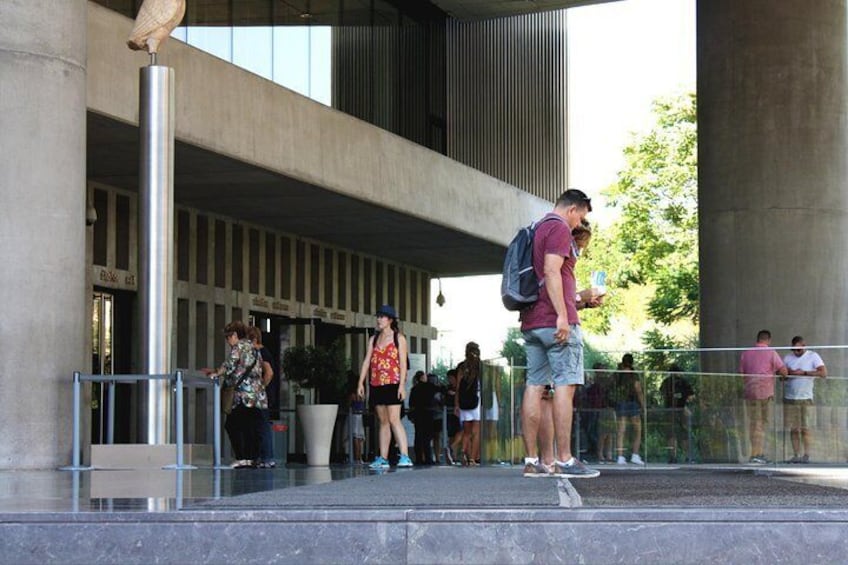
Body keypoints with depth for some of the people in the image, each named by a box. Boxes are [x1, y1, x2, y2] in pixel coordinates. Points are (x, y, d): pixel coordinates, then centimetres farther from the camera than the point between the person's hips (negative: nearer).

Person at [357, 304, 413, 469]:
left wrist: (402, 385, -13)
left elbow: (403, 363, -4)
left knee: (394, 419, -15)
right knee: (383, 422, 7)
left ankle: (405, 456, -20)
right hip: (376, 385, 5)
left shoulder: (399, 338, 2)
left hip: (392, 384, -5)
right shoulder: (374, 340, 16)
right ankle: (383, 459, 8)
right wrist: (361, 383, 4)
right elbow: (367, 362, 13)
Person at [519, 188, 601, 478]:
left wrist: (580, 298, 31)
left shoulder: (537, 230, 24)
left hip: (531, 322, 9)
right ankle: (564, 460, -11)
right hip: (556, 321, -9)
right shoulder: (559, 228, -5)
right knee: (564, 385, -8)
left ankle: (532, 460, 2)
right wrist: (562, 315, -22)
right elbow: (551, 272, -18)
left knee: (534, 386, 4)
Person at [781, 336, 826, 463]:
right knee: (793, 429, 1)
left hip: (805, 397, -3)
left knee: (805, 428, -5)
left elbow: (824, 373, -9)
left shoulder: (813, 356, 2)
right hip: (790, 397, 3)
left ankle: (806, 455, -1)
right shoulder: (788, 358, 13)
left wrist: (804, 373, -12)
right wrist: (789, 373, -11)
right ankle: (796, 455, 3)